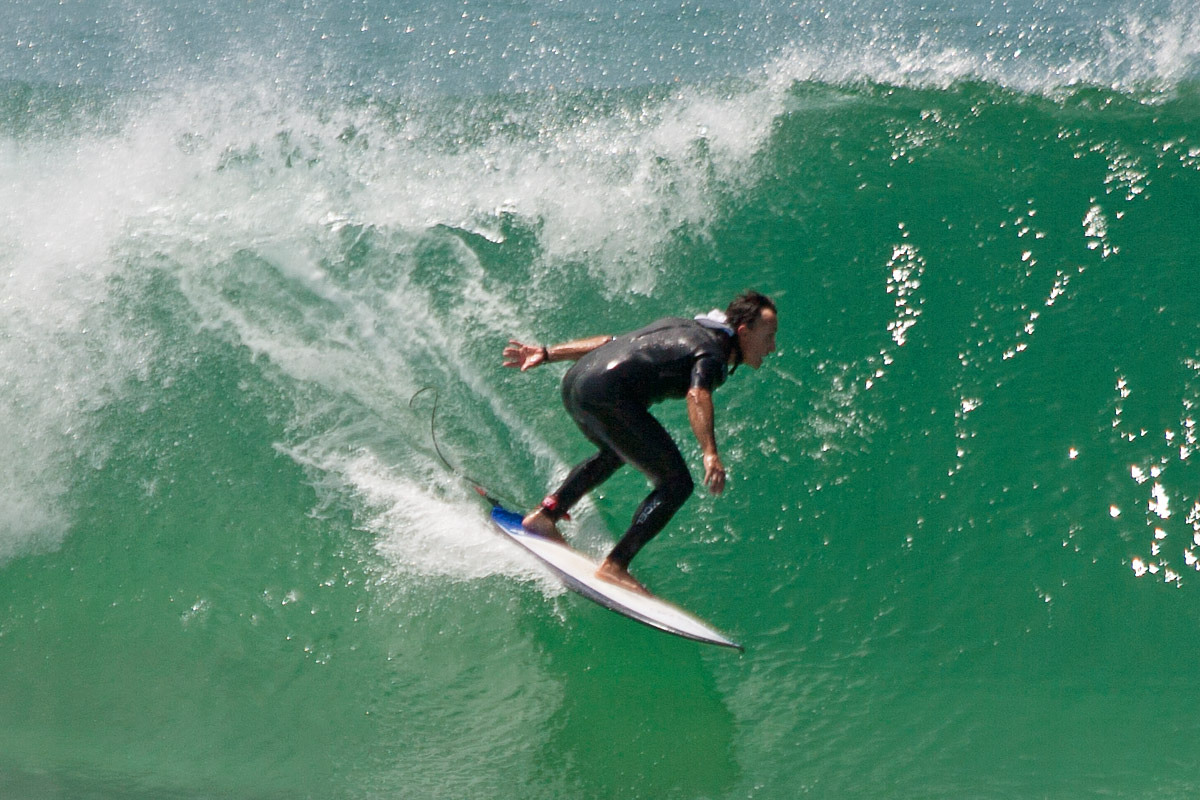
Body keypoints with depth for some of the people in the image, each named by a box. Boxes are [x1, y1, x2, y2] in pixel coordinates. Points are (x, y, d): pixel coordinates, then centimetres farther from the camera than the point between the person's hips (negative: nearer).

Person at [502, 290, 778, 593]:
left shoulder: (684, 329, 25)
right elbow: (698, 394, -23)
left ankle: (544, 515, 34)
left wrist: (546, 354, 27)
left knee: (614, 454, 37)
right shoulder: (713, 354, -1)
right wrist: (710, 454, -35)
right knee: (676, 484, -5)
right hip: (605, 394, -10)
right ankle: (614, 566, -7)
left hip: (573, 381, 10)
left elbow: (611, 342, 25)